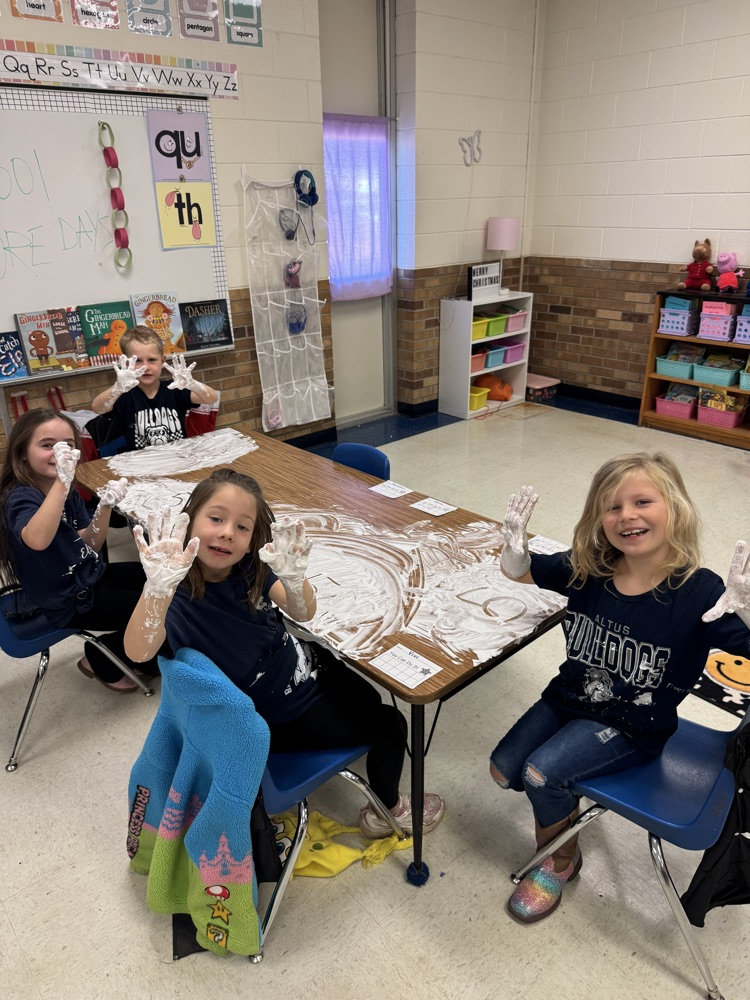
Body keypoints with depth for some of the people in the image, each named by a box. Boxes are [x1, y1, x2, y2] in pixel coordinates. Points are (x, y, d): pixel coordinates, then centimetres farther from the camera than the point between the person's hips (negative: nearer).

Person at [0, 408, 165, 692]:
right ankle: (100, 659, 18)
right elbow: (37, 540, -46)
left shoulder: (69, 494, 0)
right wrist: (62, 481, -50)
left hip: (88, 575, 8)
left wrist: (105, 507, -15)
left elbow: (90, 548, 0)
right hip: (67, 600, -8)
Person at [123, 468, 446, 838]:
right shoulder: (178, 589, -31)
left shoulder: (250, 565, -15)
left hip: (302, 663, 6)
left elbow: (303, 613, -23)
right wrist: (157, 586, -67)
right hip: (277, 719, -6)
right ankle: (390, 809, 34)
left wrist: (293, 576, -46)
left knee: (369, 704, 26)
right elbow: (138, 652, -48)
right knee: (389, 725, 4)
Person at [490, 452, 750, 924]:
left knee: (542, 772, -20)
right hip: (569, 699, 5)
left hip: (632, 726, -5)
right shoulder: (585, 569, -13)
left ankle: (562, 861, 12)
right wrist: (515, 542, -22)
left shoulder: (699, 592, -23)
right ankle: (564, 806, 36)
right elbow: (518, 571, 2)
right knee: (503, 769, 4)